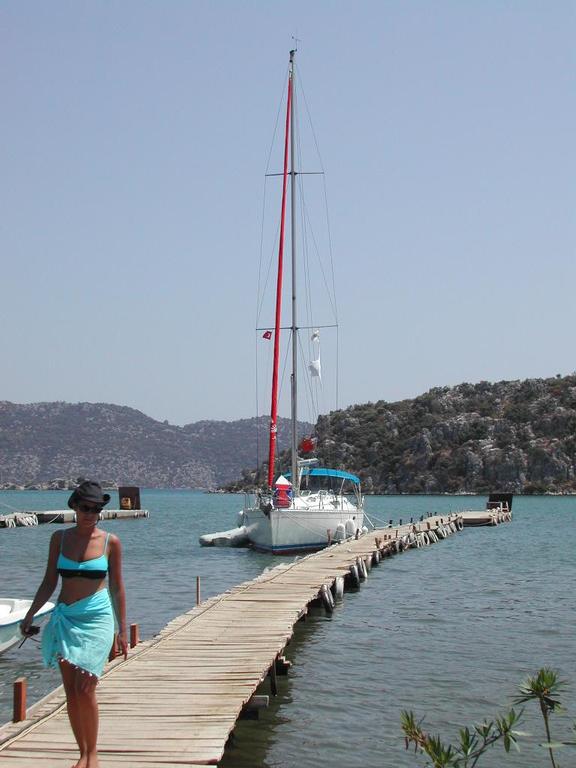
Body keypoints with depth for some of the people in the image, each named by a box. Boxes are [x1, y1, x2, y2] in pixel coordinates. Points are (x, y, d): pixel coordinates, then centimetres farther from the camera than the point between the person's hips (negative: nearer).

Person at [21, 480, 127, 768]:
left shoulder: (110, 542, -2)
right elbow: (49, 582, 11)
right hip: (65, 618, 3)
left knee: (85, 690, -9)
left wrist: (122, 630, 4)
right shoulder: (60, 538, 4)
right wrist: (30, 615, 3)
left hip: (96, 618, -3)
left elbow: (117, 587, 4)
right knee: (70, 691, 4)